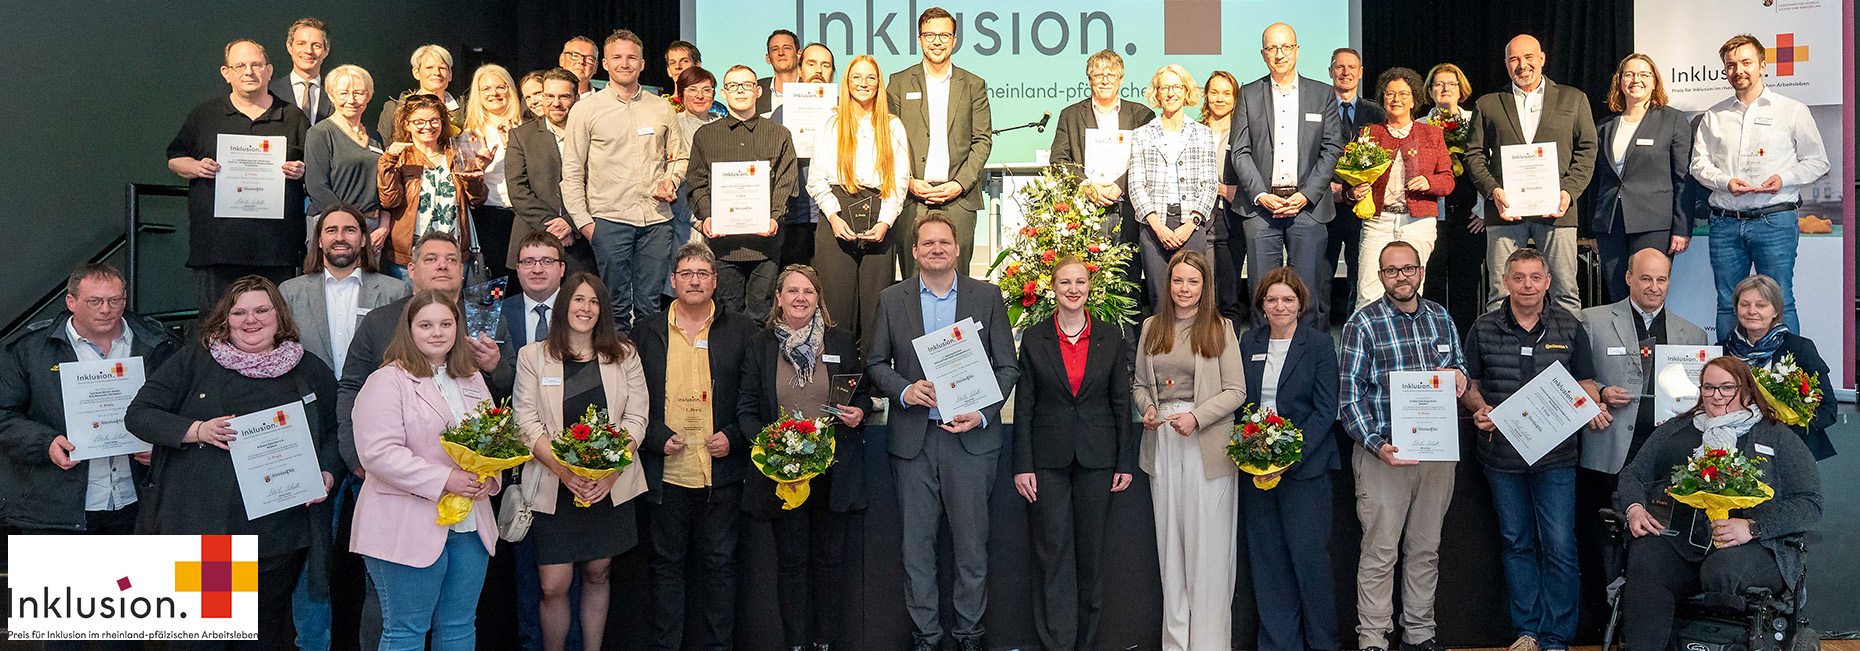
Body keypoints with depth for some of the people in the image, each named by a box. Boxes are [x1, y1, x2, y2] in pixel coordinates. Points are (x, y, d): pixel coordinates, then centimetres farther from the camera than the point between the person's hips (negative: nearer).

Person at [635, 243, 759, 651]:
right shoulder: (648, 333, 7)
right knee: (666, 563, 8)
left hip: (722, 471, -1)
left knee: (719, 563, 7)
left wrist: (734, 438, -8)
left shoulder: (740, 331, 5)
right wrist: (657, 436, -7)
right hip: (667, 472, 1)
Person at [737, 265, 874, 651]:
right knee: (791, 560, 6)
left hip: (833, 469, 1)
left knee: (829, 558, 6)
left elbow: (863, 394, 14)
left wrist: (859, 413, -8)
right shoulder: (760, 347, 5)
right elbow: (746, 408, 3)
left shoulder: (842, 343, 7)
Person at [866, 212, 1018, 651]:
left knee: (971, 544, 3)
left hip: (971, 438, -1)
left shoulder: (987, 297, 5)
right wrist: (905, 389, -11)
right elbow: (875, 364, 9)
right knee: (916, 544, 5)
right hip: (912, 439, 1)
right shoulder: (891, 300, 7)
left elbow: (1007, 367, 4)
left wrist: (982, 413, -10)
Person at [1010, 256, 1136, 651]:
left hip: (1097, 456, 1)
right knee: (1053, 552, -1)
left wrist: (1126, 462, 2)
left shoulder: (1111, 337, 4)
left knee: (1091, 551, 7)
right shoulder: (1034, 339, 2)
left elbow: (1121, 402, 6)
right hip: (1049, 459, -1)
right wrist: (1022, 465, -4)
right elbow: (1023, 406, 2)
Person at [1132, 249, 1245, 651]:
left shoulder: (1220, 329, -1)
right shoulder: (1152, 328, 11)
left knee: (1208, 542, -3)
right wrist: (1146, 408, -2)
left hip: (1207, 443, -4)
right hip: (1162, 440, 4)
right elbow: (1139, 383, 18)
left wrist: (1197, 416, -15)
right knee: (1169, 538, 7)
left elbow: (1236, 391, -3)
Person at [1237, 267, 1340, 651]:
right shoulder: (1249, 343, 10)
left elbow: (1325, 410, -6)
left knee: (1308, 554, -5)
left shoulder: (1319, 345, -1)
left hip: (1305, 465, -4)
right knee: (1266, 556, 5)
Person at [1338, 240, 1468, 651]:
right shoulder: (1363, 323, -4)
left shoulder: (1440, 317, 11)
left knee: (1426, 548, 12)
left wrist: (1459, 375, -2)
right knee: (1380, 552, -2)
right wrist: (1376, 444, -18)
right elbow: (1350, 393, -7)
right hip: (1384, 451, -4)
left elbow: (1459, 363, 24)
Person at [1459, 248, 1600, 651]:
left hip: (1555, 455, -1)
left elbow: (1586, 383, 10)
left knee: (1559, 546, -3)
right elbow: (1469, 383, 9)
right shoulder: (1483, 329, 4)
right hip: (1502, 455, 1)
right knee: (1517, 543, 11)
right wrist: (1480, 410, -10)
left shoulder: (1570, 328, 3)